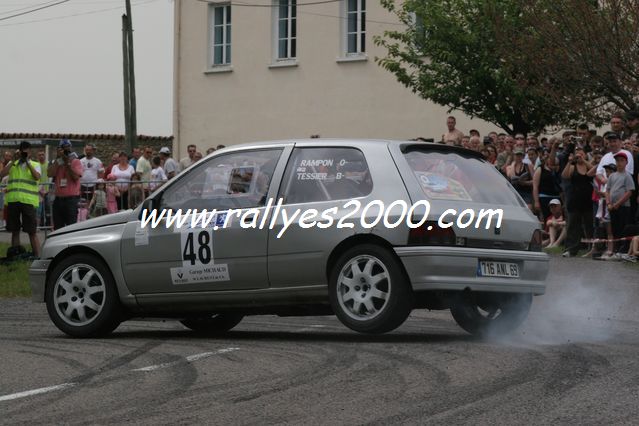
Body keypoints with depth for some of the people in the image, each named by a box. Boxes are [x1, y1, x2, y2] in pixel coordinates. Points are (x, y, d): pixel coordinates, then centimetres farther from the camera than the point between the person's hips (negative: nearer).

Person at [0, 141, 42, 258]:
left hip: (28, 201, -3)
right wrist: (14, 161, -4)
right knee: (15, 230, 9)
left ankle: (37, 256, -2)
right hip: (12, 200, 3)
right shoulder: (12, 164, 15)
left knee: (32, 231, -4)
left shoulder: (35, 165, 10)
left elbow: (37, 177, -10)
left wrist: (28, 162, -9)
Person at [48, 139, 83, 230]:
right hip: (59, 198, 5)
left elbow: (76, 177, -13)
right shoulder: (56, 163, 13)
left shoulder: (76, 162, 2)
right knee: (57, 228, 8)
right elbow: (50, 173, -5)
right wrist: (58, 159, -4)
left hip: (71, 198, -5)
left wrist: (67, 163, -9)